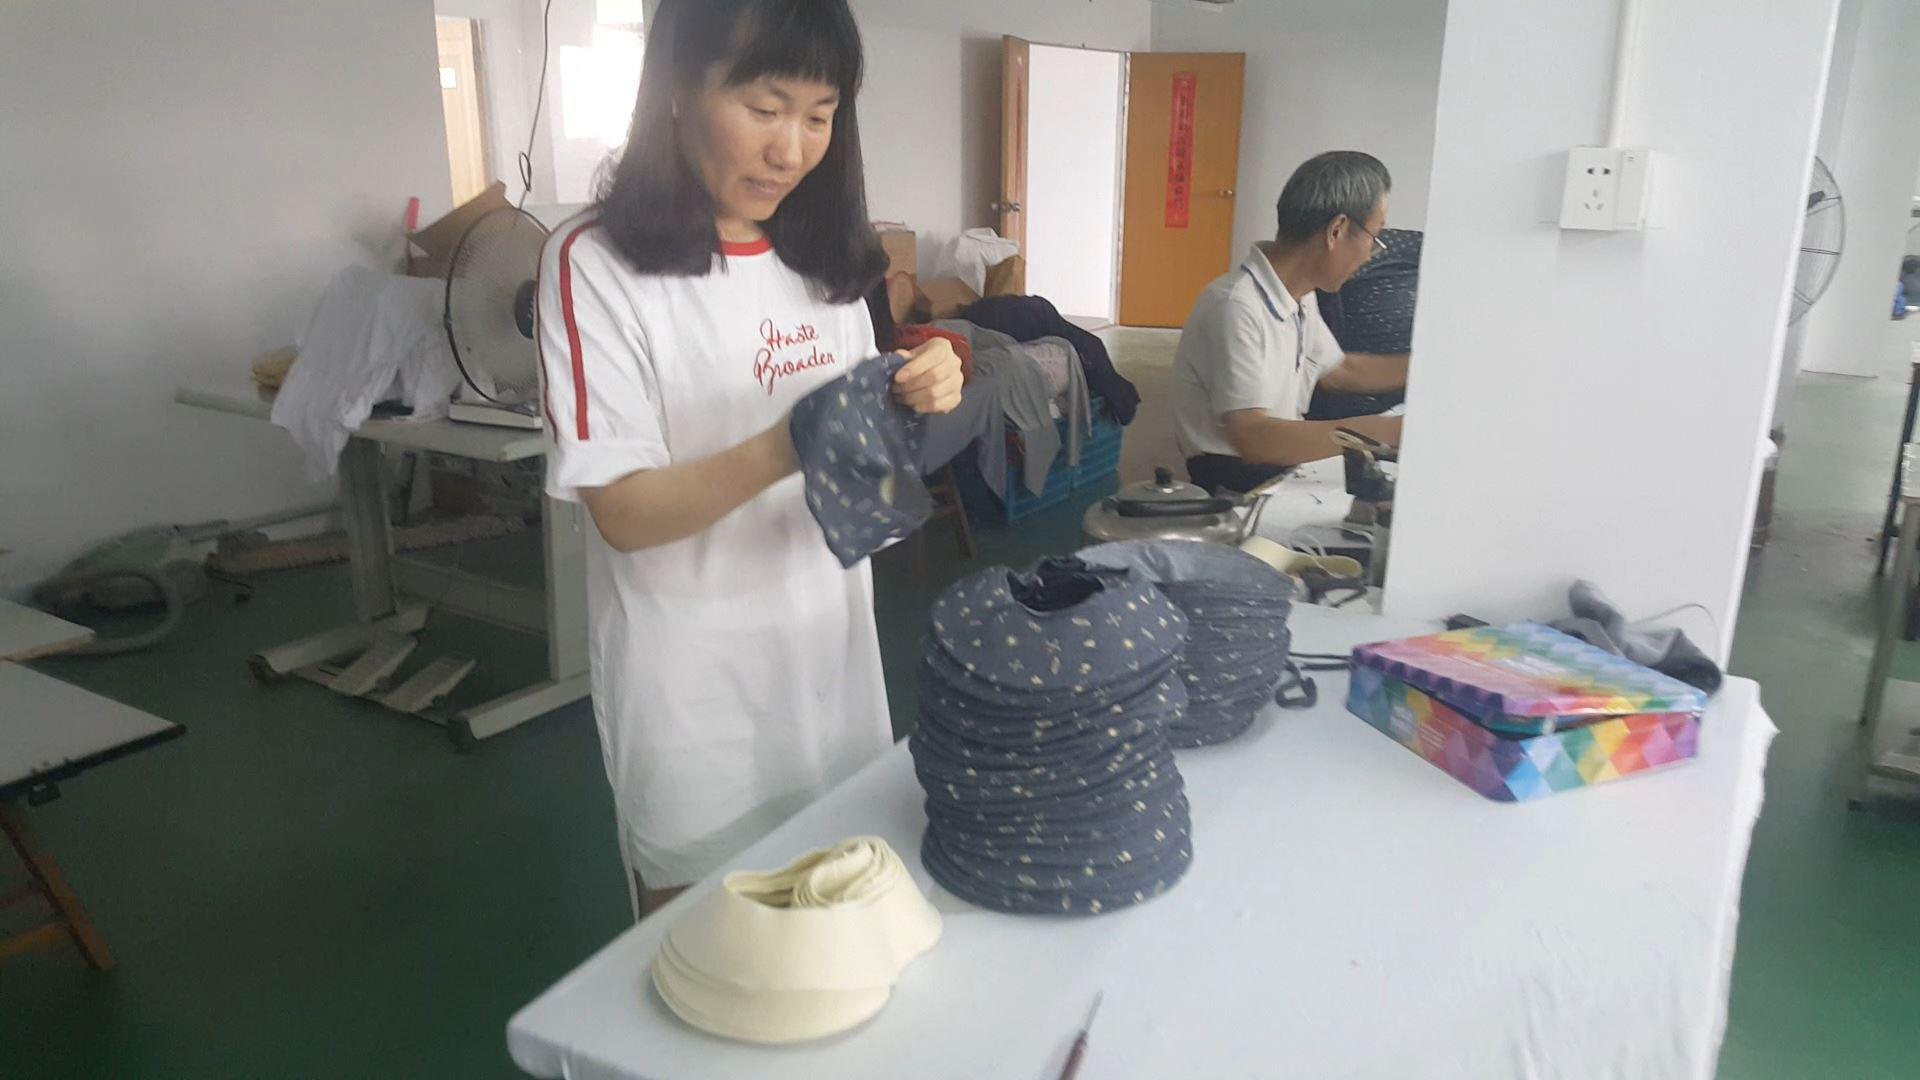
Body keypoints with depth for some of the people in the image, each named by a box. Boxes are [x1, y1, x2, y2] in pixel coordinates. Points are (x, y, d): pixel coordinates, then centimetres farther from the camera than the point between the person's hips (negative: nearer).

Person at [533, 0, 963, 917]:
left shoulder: (824, 257, 4)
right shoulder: (597, 264, -14)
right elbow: (625, 513, -18)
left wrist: (912, 407, -15)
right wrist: (789, 448, -34)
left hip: (830, 644, 5)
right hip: (695, 677, -5)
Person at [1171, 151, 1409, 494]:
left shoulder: (1300, 298, 7)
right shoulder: (1236, 307, -23)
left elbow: (1341, 370, 24)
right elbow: (1254, 439, -33)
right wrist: (1388, 430, -34)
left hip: (1285, 469, 9)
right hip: (1237, 483, -9)